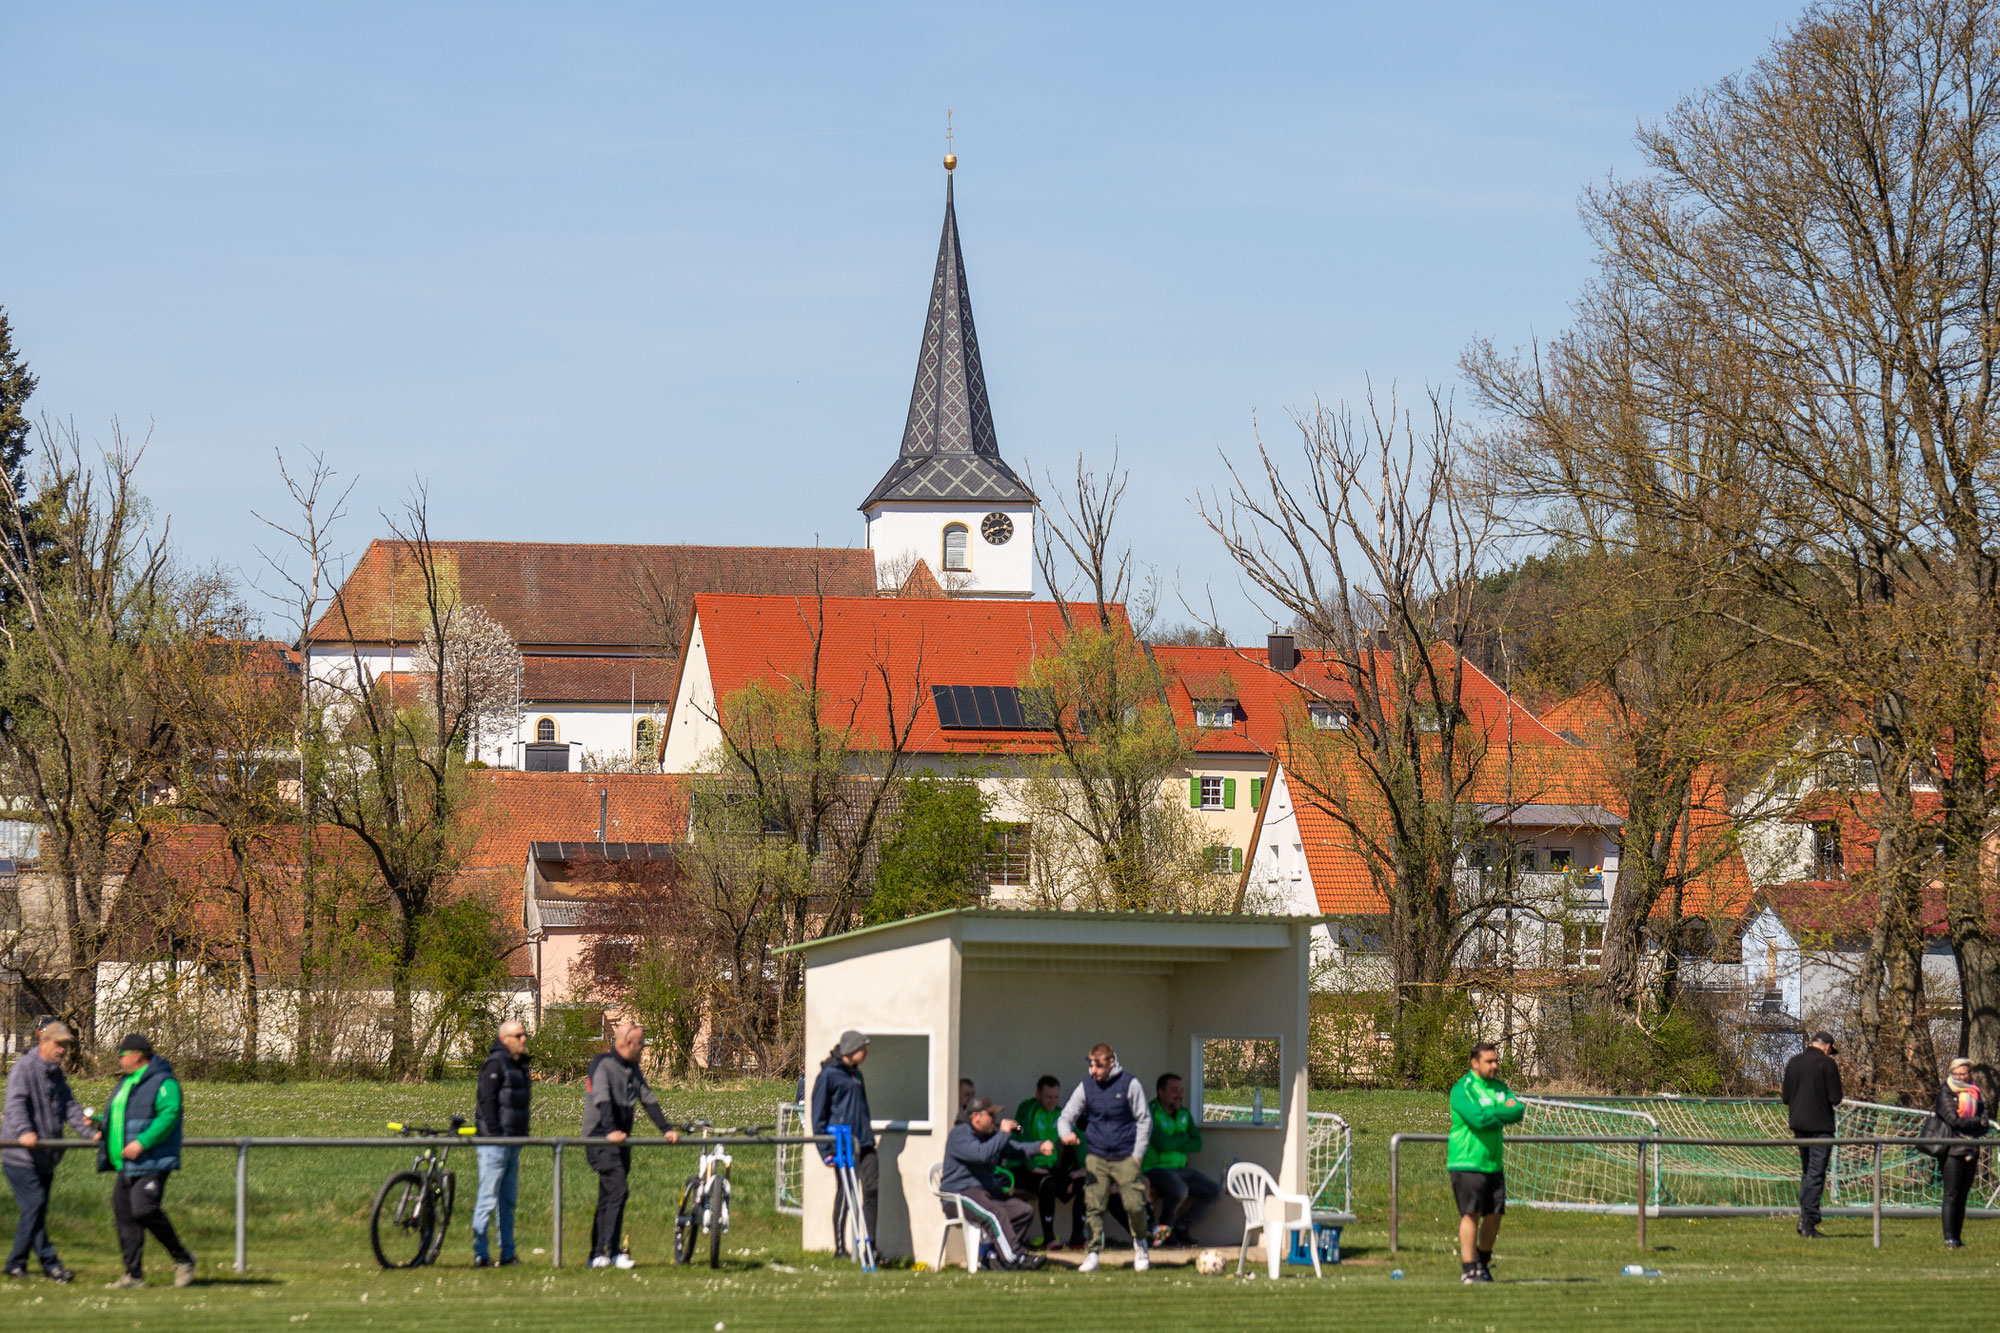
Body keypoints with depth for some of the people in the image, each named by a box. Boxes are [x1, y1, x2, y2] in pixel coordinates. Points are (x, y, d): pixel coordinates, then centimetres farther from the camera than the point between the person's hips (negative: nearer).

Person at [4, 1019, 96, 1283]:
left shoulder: (56, 1074, 16)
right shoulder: (23, 1068, -10)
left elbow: (70, 1107, 9)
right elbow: (16, 1102, -24)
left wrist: (91, 1132, -7)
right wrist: (24, 1131, -41)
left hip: (45, 1158, 8)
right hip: (20, 1158, -8)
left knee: (35, 1211, 10)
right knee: (35, 1205, -14)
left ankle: (16, 1263, 19)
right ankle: (50, 1264, -15)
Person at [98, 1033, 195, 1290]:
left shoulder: (162, 1083, -9)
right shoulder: (126, 1083, 22)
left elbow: (169, 1115, -21)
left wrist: (142, 1142, -27)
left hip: (152, 1163, -10)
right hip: (126, 1165, 10)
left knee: (144, 1210, -19)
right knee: (124, 1215, 4)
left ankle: (182, 1259, -3)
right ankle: (134, 1275, 8)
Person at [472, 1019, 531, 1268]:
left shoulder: (520, 1065, 17)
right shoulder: (495, 1064, -11)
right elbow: (487, 1102, -17)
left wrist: (523, 1135, 17)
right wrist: (495, 1135, -20)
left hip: (513, 1142, 9)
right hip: (494, 1142, -9)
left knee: (509, 1200, 12)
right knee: (488, 1199, -7)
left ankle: (507, 1254, 17)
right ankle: (480, 1255, -5)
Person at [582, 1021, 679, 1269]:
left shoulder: (633, 1070, 14)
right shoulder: (602, 1065, -12)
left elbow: (649, 1100, 14)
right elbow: (602, 1099, -25)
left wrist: (667, 1129, 3)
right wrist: (611, 1130, -39)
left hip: (621, 1141, 9)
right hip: (601, 1140, -9)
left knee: (608, 1198, 9)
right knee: (617, 1190, -18)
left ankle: (597, 1255, 12)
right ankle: (613, 1251, -18)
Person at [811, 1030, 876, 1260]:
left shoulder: (856, 1074, 18)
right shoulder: (829, 1075, -5)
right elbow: (818, 1115, -6)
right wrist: (826, 1150, -10)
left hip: (864, 1143, 7)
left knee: (872, 1189, -2)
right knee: (845, 1194, -3)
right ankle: (840, 1248, 6)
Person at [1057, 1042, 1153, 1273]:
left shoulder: (1129, 1084, -2)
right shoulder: (1086, 1086, 5)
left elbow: (1144, 1120, 3)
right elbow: (1066, 1115, 6)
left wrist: (1137, 1155, -2)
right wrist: (1066, 1133, -19)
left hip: (1125, 1157, -2)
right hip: (1096, 1157, 2)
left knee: (1135, 1205, -7)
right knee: (1093, 1206, -7)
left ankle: (1140, 1245, 19)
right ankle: (1093, 1254, 0)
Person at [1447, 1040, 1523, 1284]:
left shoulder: (1500, 1087, 14)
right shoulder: (1462, 1089, -8)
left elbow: (1519, 1111, 0)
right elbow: (1477, 1119, -21)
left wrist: (1491, 1114, -13)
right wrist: (1503, 1113, -8)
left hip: (1493, 1163, 7)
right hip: (1467, 1162, -7)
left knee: (1494, 1215, 7)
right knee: (1471, 1214, -8)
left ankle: (1483, 1263, 24)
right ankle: (1469, 1269, -6)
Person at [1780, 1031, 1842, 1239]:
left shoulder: (1793, 1063, 10)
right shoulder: (1826, 1064, -9)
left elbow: (1786, 1098, 13)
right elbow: (1835, 1098, -11)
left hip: (1798, 1125, 6)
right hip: (1820, 1125, -6)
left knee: (1806, 1173, 18)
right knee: (1816, 1175, -5)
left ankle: (1804, 1220, 14)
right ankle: (1809, 1224, -9)